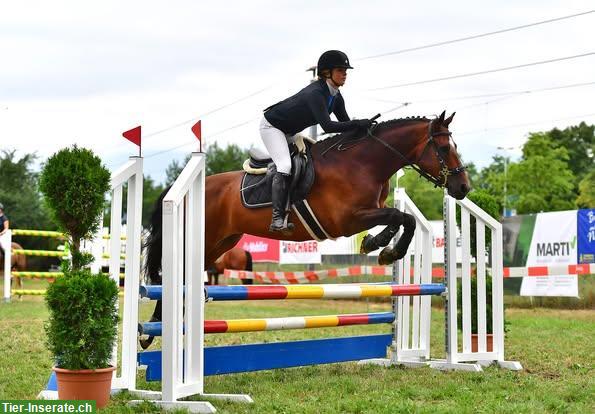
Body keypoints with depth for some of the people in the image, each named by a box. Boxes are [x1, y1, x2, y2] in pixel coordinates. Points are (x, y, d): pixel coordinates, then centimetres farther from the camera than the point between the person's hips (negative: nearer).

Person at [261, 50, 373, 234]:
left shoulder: (335, 96, -4)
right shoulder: (315, 93, -32)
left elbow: (345, 124, 1)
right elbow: (327, 126, -41)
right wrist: (358, 123, -43)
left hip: (290, 132, 10)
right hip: (272, 126, -10)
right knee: (285, 165, -26)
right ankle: (277, 219, -31)